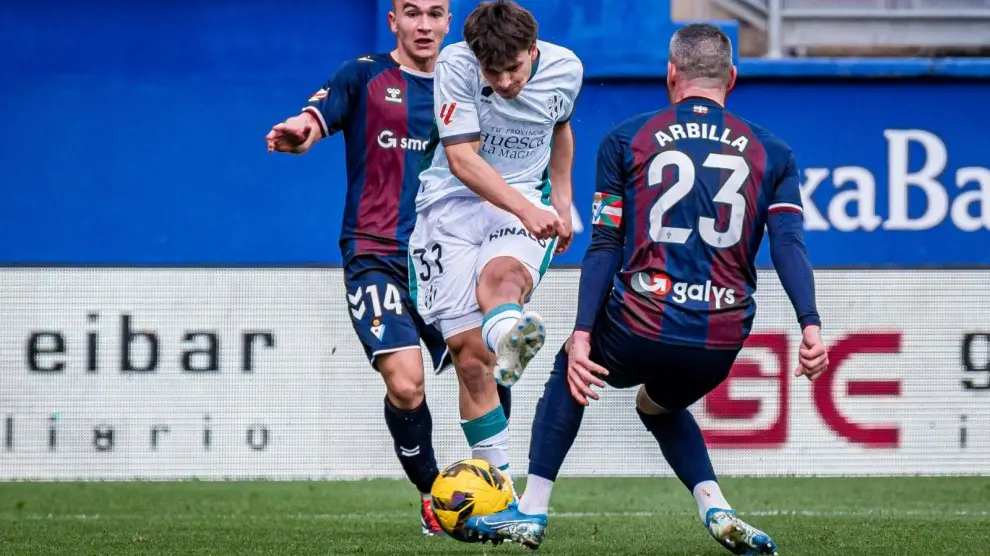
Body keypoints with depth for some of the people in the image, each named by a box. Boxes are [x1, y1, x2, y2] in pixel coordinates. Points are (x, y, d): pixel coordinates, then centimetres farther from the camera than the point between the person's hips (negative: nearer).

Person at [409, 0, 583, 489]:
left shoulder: (565, 69, -3)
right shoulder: (456, 64, -15)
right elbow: (462, 159, -20)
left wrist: (560, 199, 20)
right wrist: (525, 209, -30)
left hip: (526, 198, 1)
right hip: (452, 202, -1)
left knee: (503, 274, -37)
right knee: (467, 349, -9)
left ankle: (507, 338, -72)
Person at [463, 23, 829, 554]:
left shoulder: (625, 140, 7)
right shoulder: (772, 153, 11)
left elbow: (604, 247, 2)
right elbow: (789, 243, -3)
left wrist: (582, 334, -1)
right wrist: (810, 326, -13)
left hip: (641, 330, -2)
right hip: (723, 342, 2)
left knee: (570, 370, 31)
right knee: (660, 405, 35)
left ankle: (530, 512, 24)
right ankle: (717, 511, 12)